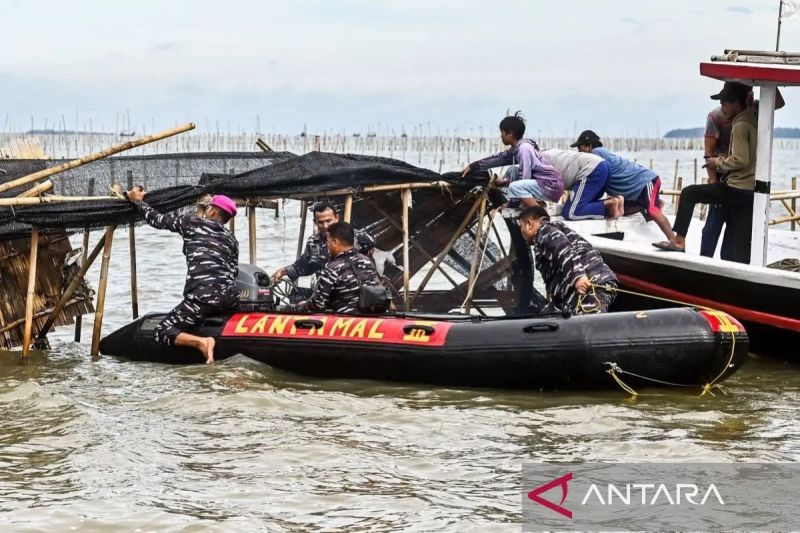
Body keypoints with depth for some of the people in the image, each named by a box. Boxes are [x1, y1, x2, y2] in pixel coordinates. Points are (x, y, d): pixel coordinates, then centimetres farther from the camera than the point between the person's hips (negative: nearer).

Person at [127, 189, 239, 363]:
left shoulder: (191, 222, 8)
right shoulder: (231, 239, 19)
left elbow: (157, 219, 16)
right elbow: (234, 272, 14)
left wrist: (138, 201, 32)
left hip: (203, 297, -6)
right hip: (230, 298, 6)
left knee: (161, 332, 0)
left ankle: (200, 342, -26)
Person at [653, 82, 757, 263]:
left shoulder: (740, 125, -12)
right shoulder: (754, 121, 13)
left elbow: (740, 160, -19)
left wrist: (718, 162, -3)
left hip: (737, 189, -8)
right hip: (751, 191, 8)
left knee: (688, 193, 7)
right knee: (741, 245, 6)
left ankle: (679, 240, 8)